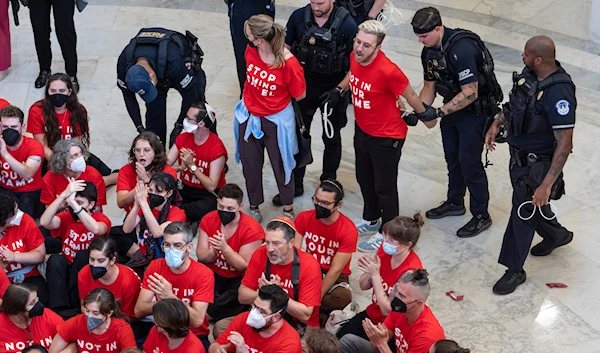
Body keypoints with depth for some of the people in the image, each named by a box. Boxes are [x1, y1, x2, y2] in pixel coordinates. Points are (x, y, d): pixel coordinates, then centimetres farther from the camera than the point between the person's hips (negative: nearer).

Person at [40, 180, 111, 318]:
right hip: (64, 271, 2)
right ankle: (59, 307, -26)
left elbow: (96, 229, -37)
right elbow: (44, 222, -25)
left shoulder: (101, 218, -10)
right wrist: (63, 195, -34)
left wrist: (74, 203, -41)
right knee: (55, 259, -27)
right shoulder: (67, 216, -3)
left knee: (83, 255, -30)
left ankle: (75, 305, -21)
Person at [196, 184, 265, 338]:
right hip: (212, 273, 4)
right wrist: (213, 251, -29)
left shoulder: (251, 229, -19)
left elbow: (243, 266, -18)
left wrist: (224, 248, -33)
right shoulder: (208, 220, -6)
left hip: (238, 279, -4)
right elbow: (201, 256, -6)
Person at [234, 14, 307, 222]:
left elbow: (300, 95, -14)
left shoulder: (289, 64, -30)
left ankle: (288, 209, 38)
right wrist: (254, 98, 6)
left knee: (280, 165, 15)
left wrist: (276, 99, -1)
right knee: (250, 164, 18)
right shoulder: (251, 51, -15)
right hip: (249, 116, 5)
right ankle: (254, 207, 40)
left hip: (276, 119, -5)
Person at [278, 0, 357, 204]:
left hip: (332, 91, -2)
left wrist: (339, 91, -21)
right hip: (303, 87, 2)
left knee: (331, 139, 16)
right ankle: (295, 184, 28)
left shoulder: (347, 25, -19)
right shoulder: (298, 17, -12)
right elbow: (286, 49, 2)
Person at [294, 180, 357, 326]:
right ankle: (321, 317, -18)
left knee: (343, 297, -37)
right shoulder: (304, 218, -6)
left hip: (335, 278, -3)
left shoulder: (348, 230, -17)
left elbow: (335, 271, -17)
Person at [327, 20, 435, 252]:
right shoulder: (355, 57, -12)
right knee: (364, 178, 25)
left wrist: (424, 115, -3)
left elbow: (410, 95, -17)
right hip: (362, 130, 8)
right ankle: (371, 219, 49)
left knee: (384, 187, 9)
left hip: (386, 137, -8)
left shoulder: (387, 71, -34)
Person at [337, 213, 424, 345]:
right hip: (372, 314, 6)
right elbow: (363, 286, 2)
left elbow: (387, 310, -24)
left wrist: (375, 275, -27)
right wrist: (369, 271, -20)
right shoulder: (384, 250, -9)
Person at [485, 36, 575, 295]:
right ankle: (557, 235, 55)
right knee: (530, 203, 27)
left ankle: (515, 270, 23)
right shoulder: (530, 73, -6)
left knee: (523, 212, 4)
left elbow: (564, 144, -30)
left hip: (537, 164, -9)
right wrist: (496, 123, 8)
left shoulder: (558, 92, -32)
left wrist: (547, 184, -31)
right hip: (519, 155, 9)